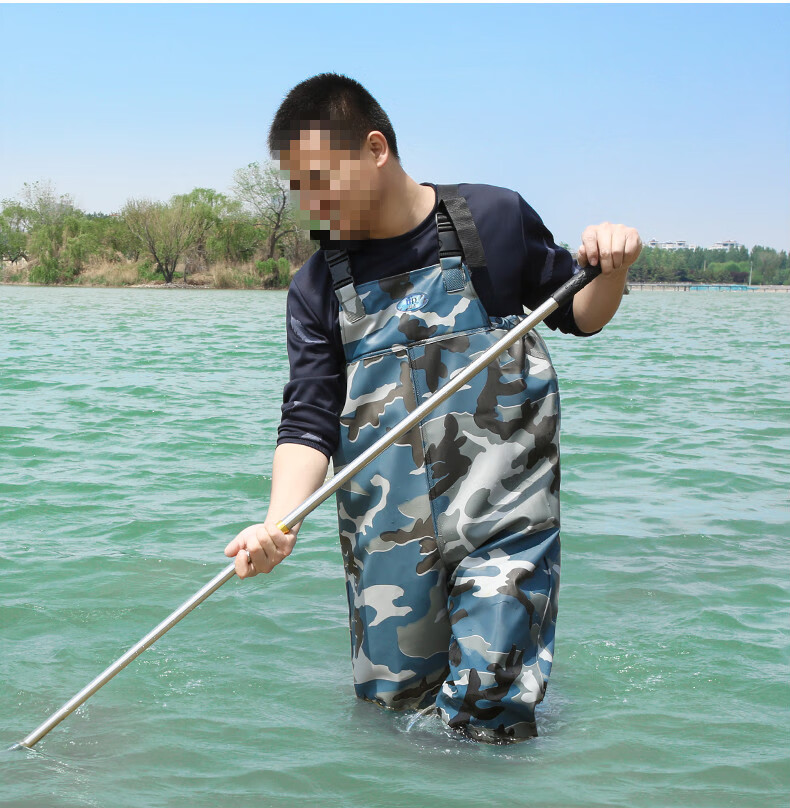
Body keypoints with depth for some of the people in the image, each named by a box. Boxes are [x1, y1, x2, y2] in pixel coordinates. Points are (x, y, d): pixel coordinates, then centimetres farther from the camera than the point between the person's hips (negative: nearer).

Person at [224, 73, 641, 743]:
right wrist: (280, 522, -19)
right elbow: (310, 420, -1)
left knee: (487, 712, -10)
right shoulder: (316, 288, 5)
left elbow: (578, 315, 12)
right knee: (391, 699, 9)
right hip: (385, 531, 3)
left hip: (501, 516, -3)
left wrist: (612, 271, -11)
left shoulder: (494, 218, 0)